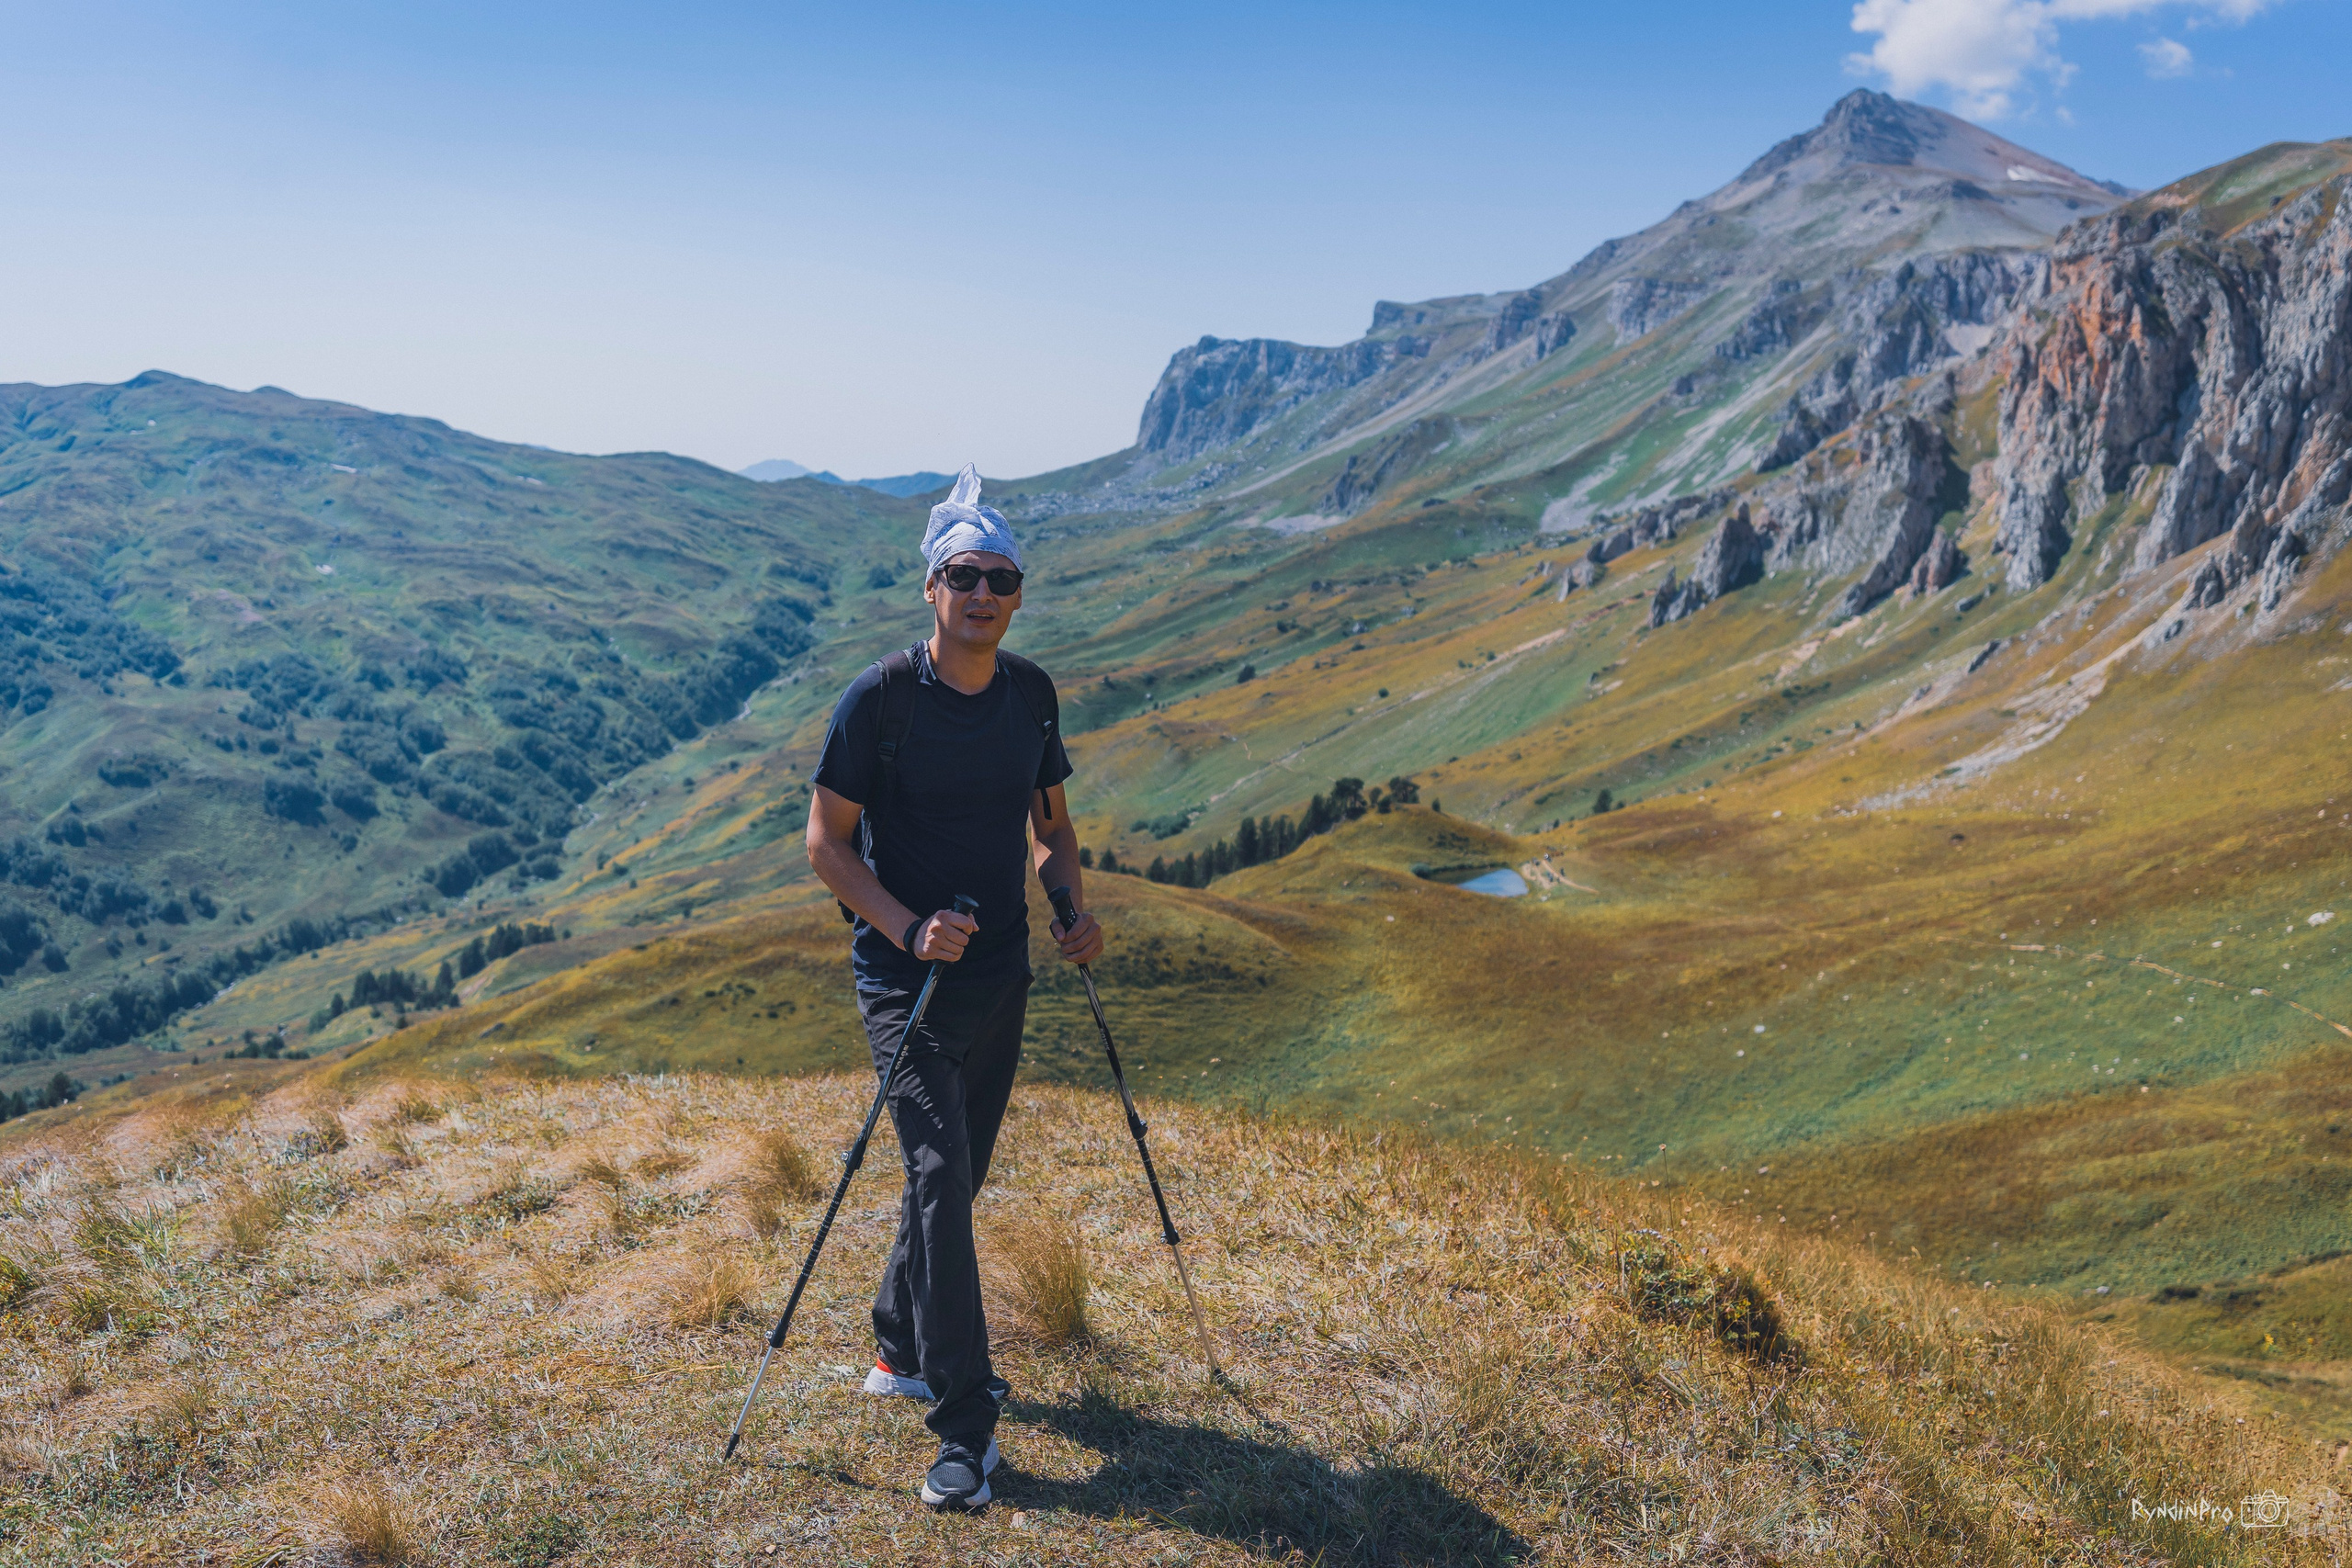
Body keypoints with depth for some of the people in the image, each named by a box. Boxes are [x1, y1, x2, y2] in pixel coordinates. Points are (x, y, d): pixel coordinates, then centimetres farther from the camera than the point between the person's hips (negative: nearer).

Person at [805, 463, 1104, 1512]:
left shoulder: (1031, 693, 4)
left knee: (960, 1172, 15)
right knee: (940, 1175, -13)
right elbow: (826, 843, -9)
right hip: (906, 976, -5)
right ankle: (965, 1428, -7)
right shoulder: (879, 698, -12)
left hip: (1000, 972, 6)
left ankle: (901, 1350, 37)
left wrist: (1070, 906, -2)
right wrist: (908, 928, -21)